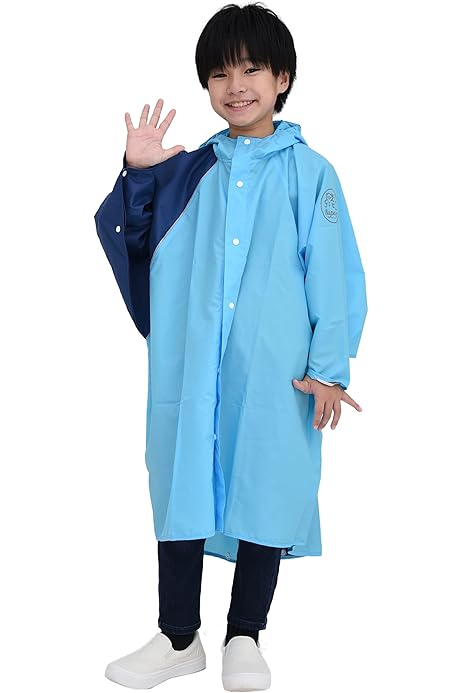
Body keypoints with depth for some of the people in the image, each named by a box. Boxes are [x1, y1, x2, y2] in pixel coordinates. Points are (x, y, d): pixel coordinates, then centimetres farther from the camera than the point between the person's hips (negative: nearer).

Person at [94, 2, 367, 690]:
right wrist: (137, 175, -3)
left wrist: (329, 366, -8)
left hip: (275, 375, -2)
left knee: (265, 493, 6)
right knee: (181, 487, 8)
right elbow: (134, 239, 13)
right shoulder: (189, 172, 10)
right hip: (188, 370, 3)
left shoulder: (309, 172, 2)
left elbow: (334, 274, -1)